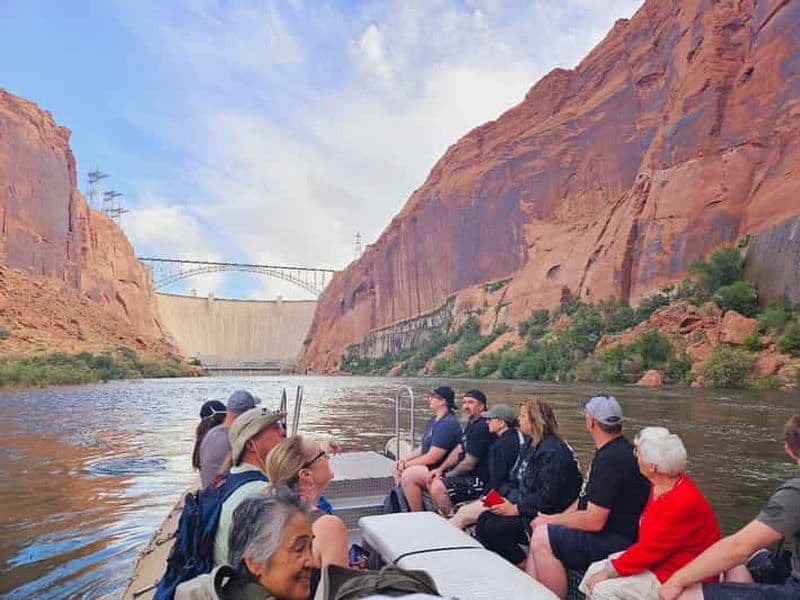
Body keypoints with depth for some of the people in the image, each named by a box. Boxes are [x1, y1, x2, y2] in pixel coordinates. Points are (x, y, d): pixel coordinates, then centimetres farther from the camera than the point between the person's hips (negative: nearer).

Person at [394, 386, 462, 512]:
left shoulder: (448, 424, -21)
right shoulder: (434, 420, 13)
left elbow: (432, 457, -23)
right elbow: (423, 448, 18)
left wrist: (407, 464, -14)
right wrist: (405, 459, 3)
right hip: (429, 466, 11)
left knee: (408, 475, -28)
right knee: (398, 469, 11)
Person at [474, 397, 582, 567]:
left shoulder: (554, 451, -18)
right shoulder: (533, 445, 14)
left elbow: (548, 497, -23)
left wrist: (516, 509, -18)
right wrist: (508, 500, 1)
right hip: (526, 509, 9)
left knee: (493, 528, -21)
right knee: (484, 519, -8)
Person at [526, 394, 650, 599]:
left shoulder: (611, 459, -22)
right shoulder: (616, 451, 12)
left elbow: (594, 521, -24)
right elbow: (586, 499, 16)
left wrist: (550, 520, -10)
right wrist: (551, 520, 5)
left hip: (618, 542, -11)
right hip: (612, 536, 11)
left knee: (542, 537, -19)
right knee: (540, 534, 7)